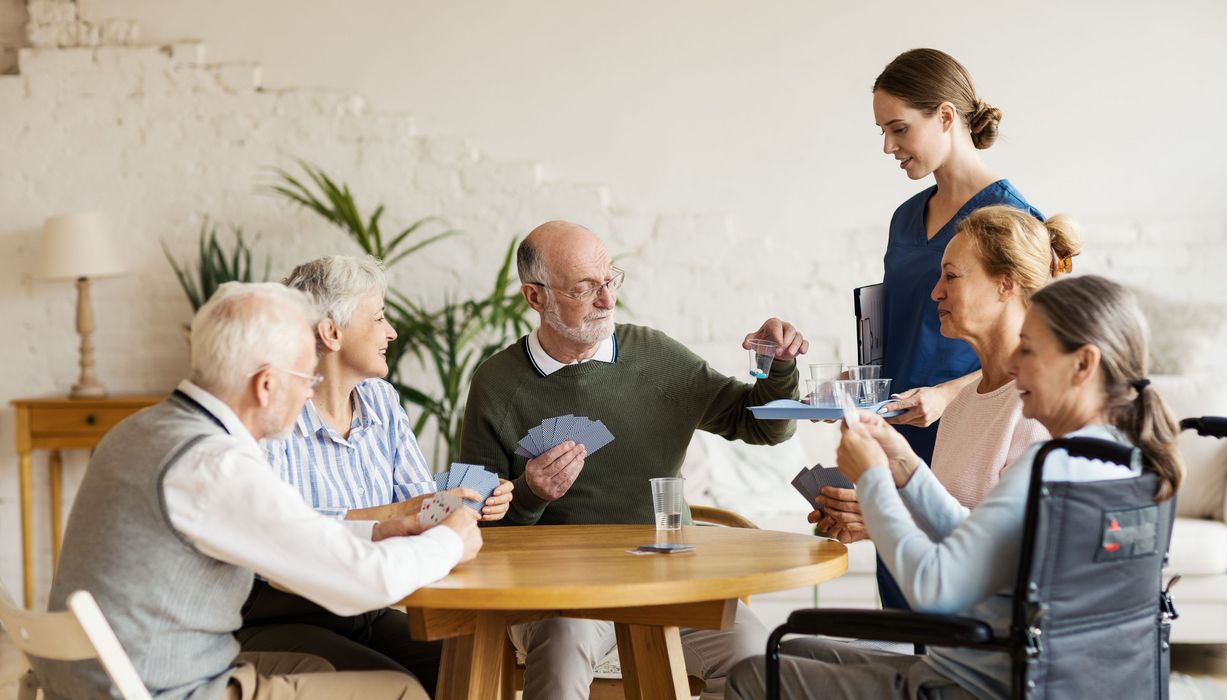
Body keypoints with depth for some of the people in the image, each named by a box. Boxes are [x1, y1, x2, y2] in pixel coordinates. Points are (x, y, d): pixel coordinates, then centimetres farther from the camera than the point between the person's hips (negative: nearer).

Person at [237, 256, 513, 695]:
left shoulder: (381, 400, 12)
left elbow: (422, 501, 11)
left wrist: (473, 502, -11)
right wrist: (396, 515, -29)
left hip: (373, 616, 6)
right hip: (282, 620, -6)